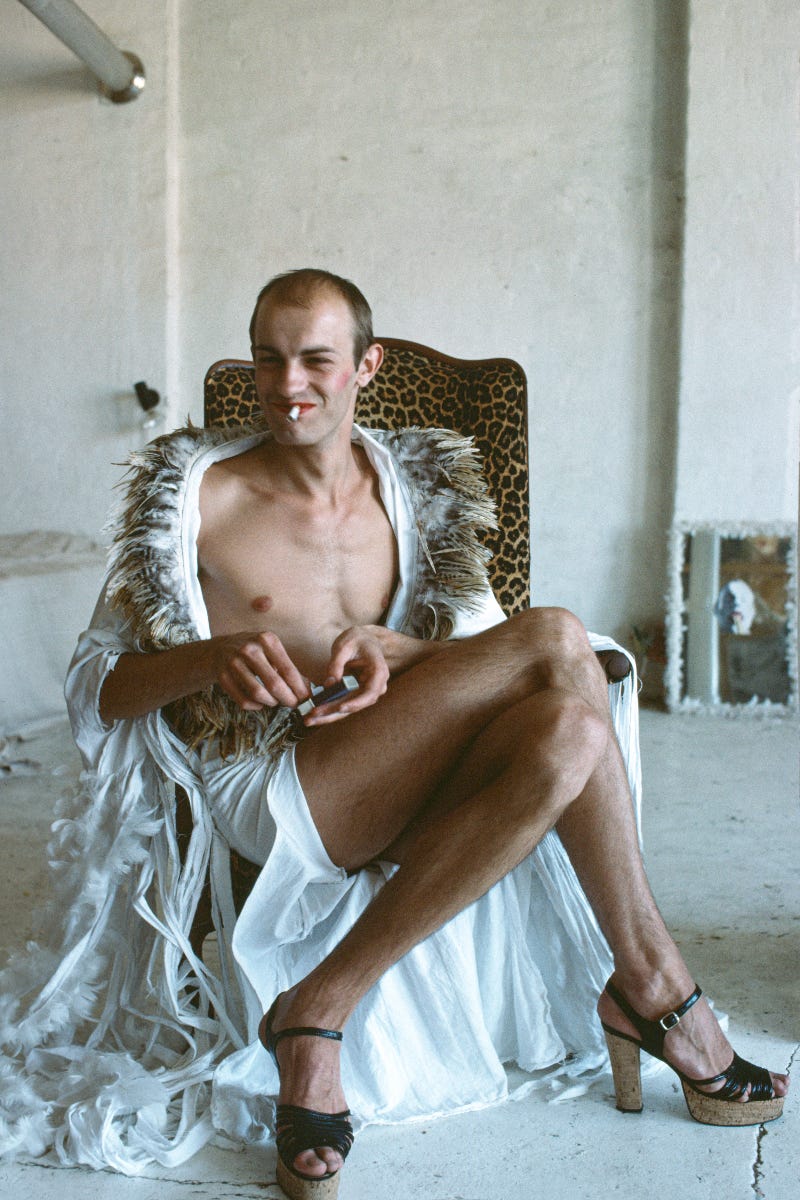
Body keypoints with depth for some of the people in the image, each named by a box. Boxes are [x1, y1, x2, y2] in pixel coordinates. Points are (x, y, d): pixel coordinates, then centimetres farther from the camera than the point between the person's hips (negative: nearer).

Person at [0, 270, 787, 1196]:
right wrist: (214, 658, -20)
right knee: (555, 641, -26)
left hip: (390, 788, 5)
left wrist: (383, 649, -11)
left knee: (566, 733, -32)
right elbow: (97, 690, 2)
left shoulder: (413, 483, 16)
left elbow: (472, 650, 12)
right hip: (260, 795, -4)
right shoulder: (199, 494, 4)